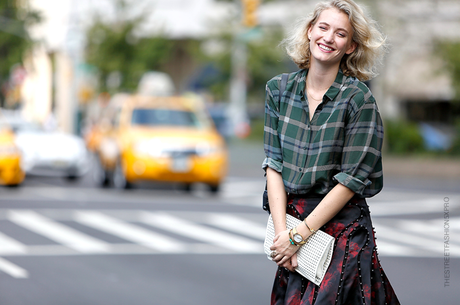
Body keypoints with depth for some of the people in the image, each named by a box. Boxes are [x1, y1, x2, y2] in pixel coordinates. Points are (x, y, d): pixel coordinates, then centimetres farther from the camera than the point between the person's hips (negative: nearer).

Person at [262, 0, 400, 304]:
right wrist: (282, 231, -9)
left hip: (342, 226, -4)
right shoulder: (279, 89, 5)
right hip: (291, 217, 4)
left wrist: (298, 235, -12)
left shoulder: (358, 99, -9)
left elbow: (352, 180, -11)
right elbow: (273, 163, 2)